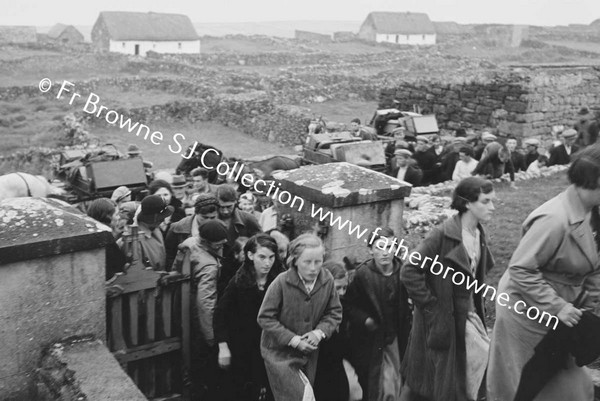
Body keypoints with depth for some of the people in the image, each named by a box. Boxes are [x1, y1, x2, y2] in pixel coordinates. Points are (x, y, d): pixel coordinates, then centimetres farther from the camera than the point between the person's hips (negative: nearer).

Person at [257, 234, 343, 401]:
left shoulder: (327, 280, -10)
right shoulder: (281, 282, -21)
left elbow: (335, 312, 1)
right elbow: (265, 318, -16)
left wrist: (320, 332, -17)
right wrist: (293, 340, -20)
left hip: (309, 351, 5)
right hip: (280, 351, -4)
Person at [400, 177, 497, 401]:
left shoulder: (479, 234, 3)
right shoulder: (443, 235, -20)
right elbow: (409, 272, -21)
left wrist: (476, 305, 11)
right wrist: (431, 306, -17)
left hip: (469, 313, 7)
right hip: (443, 319, -7)